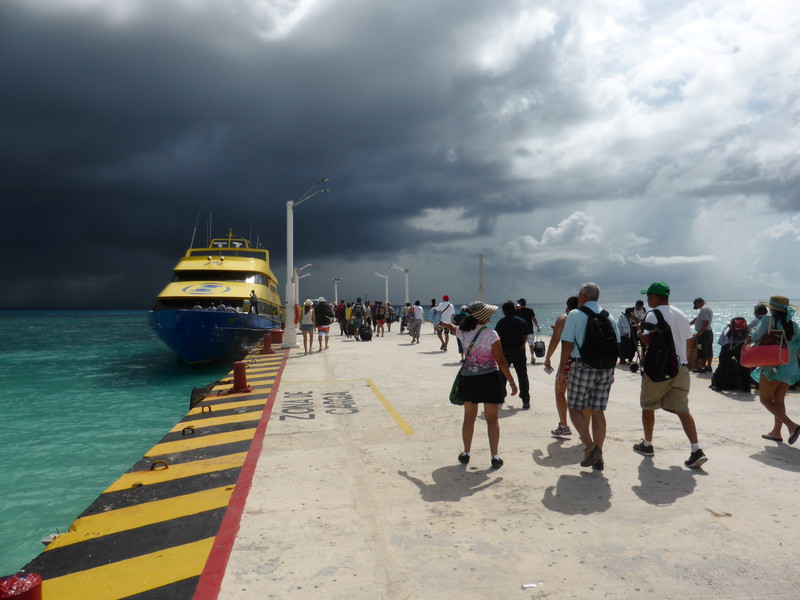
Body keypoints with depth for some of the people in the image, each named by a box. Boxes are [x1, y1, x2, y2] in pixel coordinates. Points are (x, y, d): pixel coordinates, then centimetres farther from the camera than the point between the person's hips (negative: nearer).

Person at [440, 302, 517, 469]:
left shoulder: (463, 331, 0)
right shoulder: (490, 334, -15)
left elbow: (451, 326, 25)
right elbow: (501, 361, -14)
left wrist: (441, 322, 49)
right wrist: (512, 382, -5)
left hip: (468, 379, 4)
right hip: (488, 379, -4)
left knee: (469, 417, 16)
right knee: (492, 419, 6)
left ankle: (466, 454, 24)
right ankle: (495, 457, 9)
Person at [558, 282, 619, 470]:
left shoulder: (575, 315, -5)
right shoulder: (609, 317, 10)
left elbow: (567, 344, -10)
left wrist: (562, 367, 0)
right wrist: (611, 370, 20)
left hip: (581, 368, -5)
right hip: (605, 369, 5)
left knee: (575, 408, 6)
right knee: (598, 411, 10)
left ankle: (590, 446, -9)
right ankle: (598, 457, 14)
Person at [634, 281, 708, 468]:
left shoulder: (653, 315, -10)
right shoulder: (682, 315, 13)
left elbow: (649, 340, -20)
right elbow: (688, 343, 15)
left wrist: (640, 333, 0)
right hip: (680, 369, 6)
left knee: (647, 406, 12)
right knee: (682, 410, 5)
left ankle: (647, 445, 22)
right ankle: (696, 451, -6)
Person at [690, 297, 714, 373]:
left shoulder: (703, 309, -16)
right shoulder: (708, 308, 18)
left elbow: (706, 322, -25)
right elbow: (697, 319, 24)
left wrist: (701, 332, -23)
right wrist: (689, 323, 26)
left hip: (704, 333, -11)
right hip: (709, 332, 11)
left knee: (702, 351, -6)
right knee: (709, 350, 13)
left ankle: (702, 367, -4)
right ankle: (709, 366, 20)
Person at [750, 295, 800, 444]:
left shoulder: (768, 321, -12)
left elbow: (755, 337, -18)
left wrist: (752, 333, 4)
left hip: (773, 365, -7)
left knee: (766, 399, 1)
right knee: (779, 400, 15)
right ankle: (776, 432, 21)